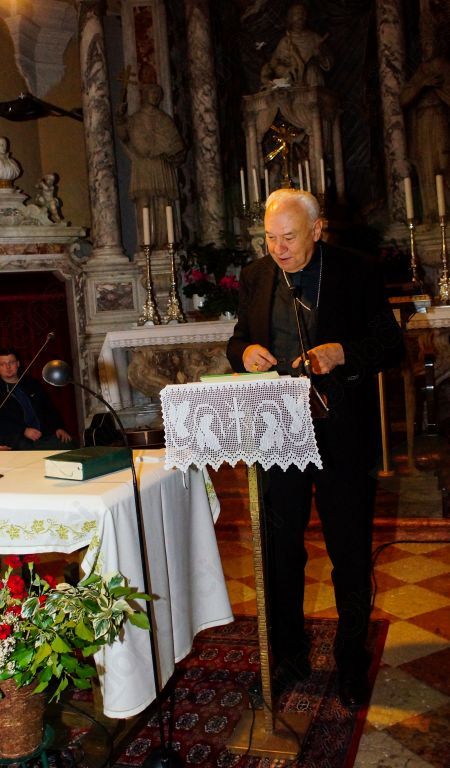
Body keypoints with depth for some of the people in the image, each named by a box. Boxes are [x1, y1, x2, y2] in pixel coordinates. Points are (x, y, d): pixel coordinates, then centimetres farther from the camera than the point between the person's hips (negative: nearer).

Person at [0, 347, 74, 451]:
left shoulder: (32, 383, 19)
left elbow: (49, 408, 22)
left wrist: (59, 427, 6)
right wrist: (24, 430, -16)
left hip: (44, 436, 4)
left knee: (69, 445, -21)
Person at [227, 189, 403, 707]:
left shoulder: (355, 273, -4)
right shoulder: (254, 277, 7)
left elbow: (390, 345, -5)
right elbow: (239, 338, 16)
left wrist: (340, 352, -23)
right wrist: (244, 350, -8)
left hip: (342, 434, -3)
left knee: (350, 553, 8)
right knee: (280, 550, 14)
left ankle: (352, 660, 29)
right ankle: (288, 654, 33)